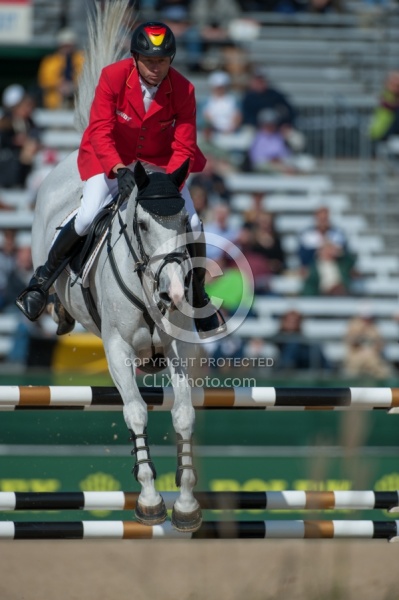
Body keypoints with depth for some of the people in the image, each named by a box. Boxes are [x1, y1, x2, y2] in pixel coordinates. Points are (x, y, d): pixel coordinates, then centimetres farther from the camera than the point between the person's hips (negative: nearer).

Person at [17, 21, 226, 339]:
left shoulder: (183, 90, -19)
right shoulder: (113, 77, -24)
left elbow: (184, 147, -18)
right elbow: (100, 131, -29)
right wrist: (120, 170, -45)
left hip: (159, 162, 2)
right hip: (111, 158, -2)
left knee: (193, 226, -9)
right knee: (88, 218, -22)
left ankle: (199, 298, 16)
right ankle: (45, 275, 3)